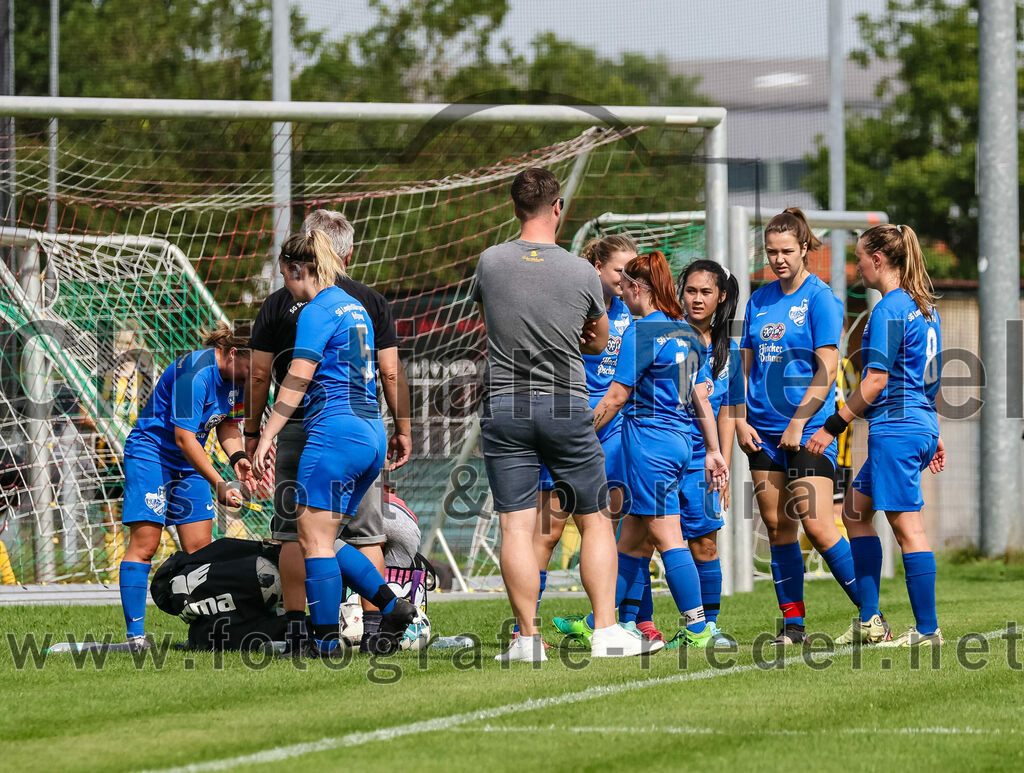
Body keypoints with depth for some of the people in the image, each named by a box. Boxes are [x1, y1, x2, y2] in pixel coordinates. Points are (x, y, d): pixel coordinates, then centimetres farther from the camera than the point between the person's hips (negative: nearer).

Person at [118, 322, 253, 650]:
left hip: (189, 463, 8)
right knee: (144, 544, -13)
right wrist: (219, 485, -28)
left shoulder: (237, 376, 0)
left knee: (199, 548, 1)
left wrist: (237, 457, -9)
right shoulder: (195, 373, -26)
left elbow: (227, 424, 12)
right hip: (150, 453, -8)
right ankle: (135, 633, -14)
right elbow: (184, 438, -26)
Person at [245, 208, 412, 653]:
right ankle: (372, 628, 1)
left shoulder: (279, 305, 3)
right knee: (365, 535, 5)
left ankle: (296, 628, 1)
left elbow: (260, 375, 4)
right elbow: (391, 373, 2)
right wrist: (403, 428, 10)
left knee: (294, 535, 5)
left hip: (299, 431, 0)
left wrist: (252, 433, 13)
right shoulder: (370, 303, 3)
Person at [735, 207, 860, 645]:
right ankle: (792, 623, 9)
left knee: (815, 525, -12)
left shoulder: (820, 298, -6)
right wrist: (740, 420, 4)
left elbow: (826, 368, -11)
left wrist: (798, 424, -15)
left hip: (808, 430, -6)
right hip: (764, 433, 6)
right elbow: (745, 365, 16)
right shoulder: (759, 301, 12)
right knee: (777, 527, 4)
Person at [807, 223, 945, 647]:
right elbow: (930, 377, 20)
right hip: (921, 424, 10)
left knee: (906, 525, -6)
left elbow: (876, 381, -17)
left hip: (895, 426, -10)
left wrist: (832, 426, -12)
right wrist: (933, 433, 25)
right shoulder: (923, 306, 14)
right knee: (855, 510, 16)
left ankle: (927, 629, -3)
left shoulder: (888, 310, -14)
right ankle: (869, 622, 15)